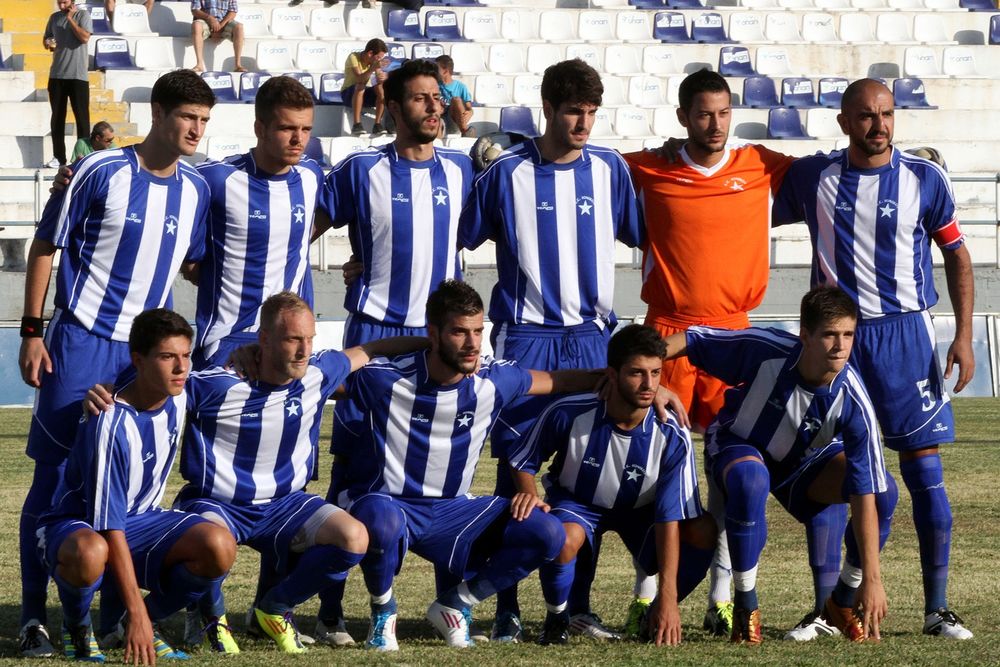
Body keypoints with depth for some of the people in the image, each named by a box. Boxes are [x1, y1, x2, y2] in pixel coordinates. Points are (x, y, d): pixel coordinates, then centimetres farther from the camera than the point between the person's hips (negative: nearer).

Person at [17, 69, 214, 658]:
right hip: (80, 344, -5)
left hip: (145, 352, 5)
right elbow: (46, 247, -4)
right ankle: (33, 615, 2)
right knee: (54, 476, -2)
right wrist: (32, 332, -7)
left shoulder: (195, 189, 6)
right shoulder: (101, 172, -9)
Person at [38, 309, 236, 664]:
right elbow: (110, 528, -26)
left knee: (219, 548, -23)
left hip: (141, 520, 6)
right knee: (88, 554, -43)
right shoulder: (110, 425, -26)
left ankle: (149, 621, 2)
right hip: (80, 526, -6)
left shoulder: (177, 398, -7)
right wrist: (136, 610, -28)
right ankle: (76, 627, -9)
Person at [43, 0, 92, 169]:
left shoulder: (83, 15, -2)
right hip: (57, 75, 5)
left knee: (81, 116, -2)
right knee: (57, 117, 6)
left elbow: (85, 37, -15)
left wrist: (70, 18, -11)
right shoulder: (54, 17, 11)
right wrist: (47, 43, -6)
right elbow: (45, 38, 17)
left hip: (78, 75, -5)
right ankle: (58, 157, 10)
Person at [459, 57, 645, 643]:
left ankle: (580, 604, 11)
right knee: (515, 470, -4)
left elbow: (641, 234, 15)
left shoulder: (609, 169, 6)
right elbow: (460, 239, 5)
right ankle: (508, 607, 1)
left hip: (592, 336, 3)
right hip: (525, 336, -3)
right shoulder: (509, 173, -1)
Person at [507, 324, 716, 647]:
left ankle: (658, 618, 0)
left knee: (704, 532, -27)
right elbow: (522, 462, -8)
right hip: (576, 503, -1)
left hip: (640, 510, 2)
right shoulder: (568, 414, -27)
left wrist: (668, 598, -30)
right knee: (562, 539, -38)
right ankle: (556, 620, -5)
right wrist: (528, 493, -31)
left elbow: (670, 519, -25)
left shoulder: (672, 438, -26)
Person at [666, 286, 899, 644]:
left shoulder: (852, 401, -31)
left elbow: (865, 494, -31)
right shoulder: (765, 349, -33)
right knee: (751, 480, -40)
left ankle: (843, 602, -1)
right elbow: (691, 339, -18)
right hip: (737, 447, -2)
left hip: (804, 462, 2)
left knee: (885, 491, -24)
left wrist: (871, 580, -35)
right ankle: (746, 609, -21)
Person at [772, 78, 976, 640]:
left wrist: (963, 336, 0)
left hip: (906, 331, -1)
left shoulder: (925, 179, 0)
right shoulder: (812, 178, 3)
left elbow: (956, 255, 7)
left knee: (925, 471, -4)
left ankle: (938, 609, 1)